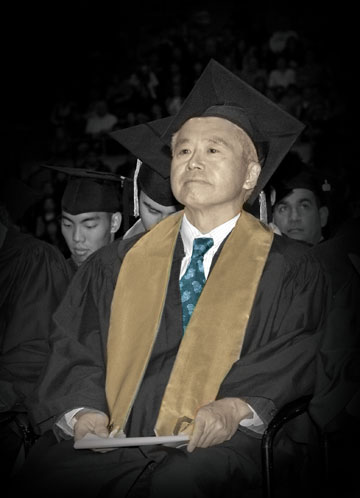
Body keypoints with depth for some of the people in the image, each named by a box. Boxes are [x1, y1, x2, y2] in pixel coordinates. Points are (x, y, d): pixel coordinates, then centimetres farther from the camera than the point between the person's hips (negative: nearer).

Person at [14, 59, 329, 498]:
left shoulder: (289, 270, 12)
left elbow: (297, 360, 2)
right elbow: (76, 347, 13)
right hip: (113, 441, 3)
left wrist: (238, 408, -18)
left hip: (218, 447, -2)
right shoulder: (119, 262, 19)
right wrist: (84, 410, -9)